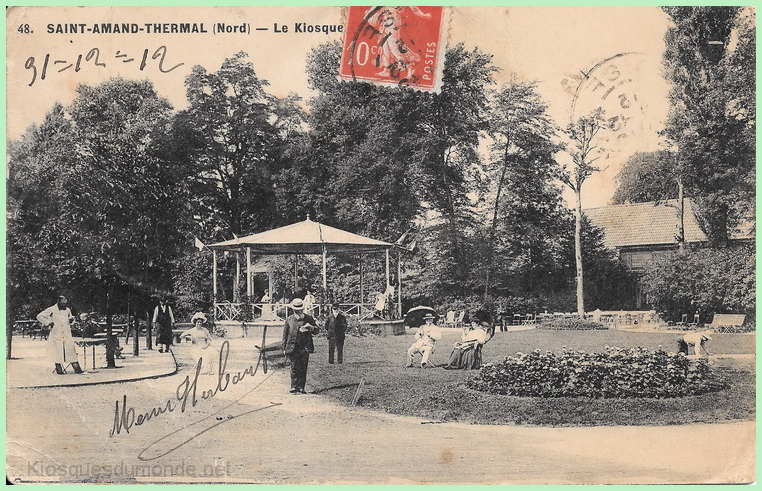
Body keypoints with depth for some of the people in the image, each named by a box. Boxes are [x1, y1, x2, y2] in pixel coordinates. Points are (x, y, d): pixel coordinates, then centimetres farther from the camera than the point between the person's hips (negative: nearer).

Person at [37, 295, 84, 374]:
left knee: (71, 350, -6)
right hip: (56, 335, -3)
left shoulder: (67, 310, 13)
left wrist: (71, 319, 7)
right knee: (57, 352, -1)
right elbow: (39, 316, 2)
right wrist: (48, 323, -5)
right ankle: (59, 369, 11)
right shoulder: (52, 309, 0)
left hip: (67, 334, 3)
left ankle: (77, 368, -6)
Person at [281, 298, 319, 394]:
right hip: (293, 348, -1)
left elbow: (316, 331, 11)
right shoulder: (289, 320, 7)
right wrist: (284, 348, 5)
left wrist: (312, 328, -13)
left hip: (305, 347, 1)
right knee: (294, 368, -3)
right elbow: (285, 334, 10)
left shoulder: (309, 319, 7)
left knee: (303, 368, 1)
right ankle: (294, 387, 1)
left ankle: (301, 388, 7)